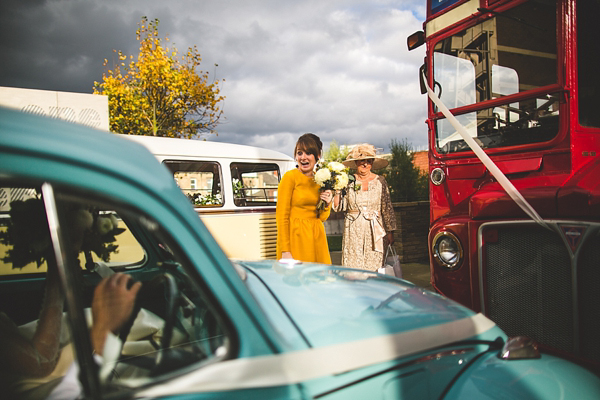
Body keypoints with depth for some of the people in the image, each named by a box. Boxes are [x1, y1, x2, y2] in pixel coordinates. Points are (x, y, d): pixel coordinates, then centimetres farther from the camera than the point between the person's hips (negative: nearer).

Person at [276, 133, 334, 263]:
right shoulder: (290, 177, -7)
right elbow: (282, 216, -10)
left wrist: (327, 204, -5)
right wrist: (285, 251, -15)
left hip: (316, 238, 6)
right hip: (296, 236, -5)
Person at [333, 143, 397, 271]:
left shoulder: (380, 181, 4)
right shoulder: (348, 182, 4)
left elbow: (387, 208, 7)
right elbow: (339, 207, 3)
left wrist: (390, 231, 5)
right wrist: (338, 189, -9)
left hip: (375, 232, 0)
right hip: (353, 232, 0)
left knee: (374, 268, 0)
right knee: (352, 270, -1)